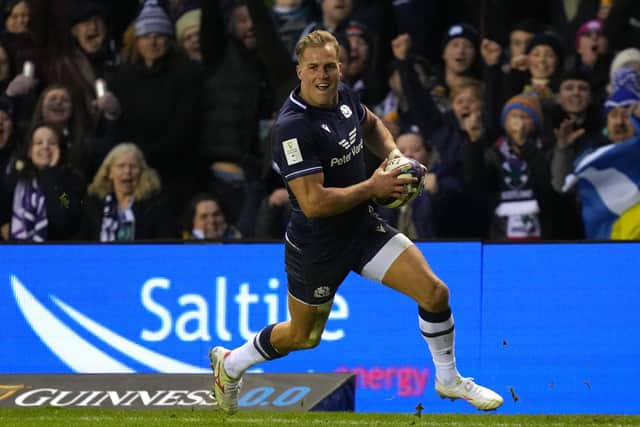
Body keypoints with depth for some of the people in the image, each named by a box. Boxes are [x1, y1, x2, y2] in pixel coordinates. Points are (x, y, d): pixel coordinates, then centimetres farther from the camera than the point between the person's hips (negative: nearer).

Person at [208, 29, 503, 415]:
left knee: (434, 291, -8)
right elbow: (314, 203, -32)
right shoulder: (293, 127, -28)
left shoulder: (344, 96, -4)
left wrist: (393, 154, 3)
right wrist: (373, 187, -25)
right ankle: (232, 362, 43)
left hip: (364, 227, 6)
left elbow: (371, 125, 23)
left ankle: (449, 380, 14)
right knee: (304, 336, 14)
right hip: (317, 247, -6)